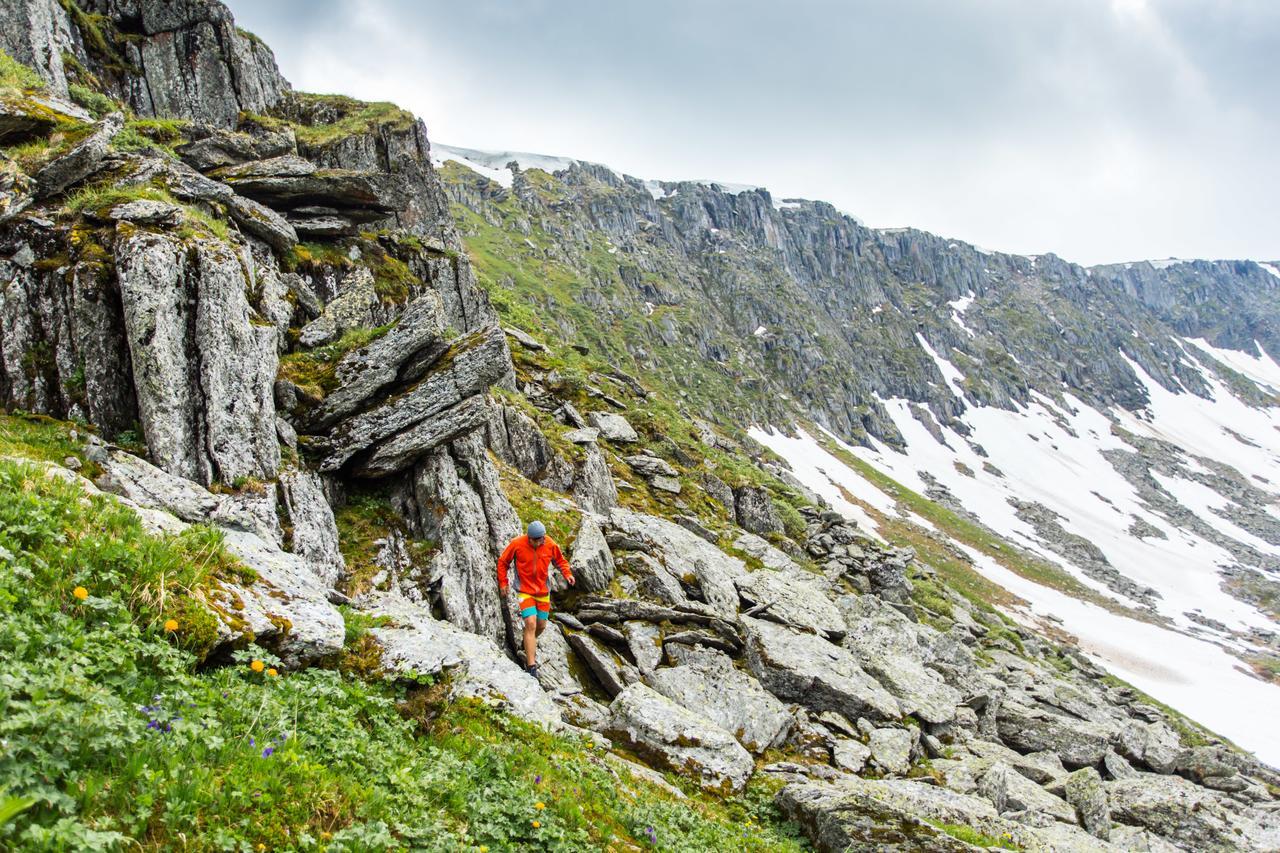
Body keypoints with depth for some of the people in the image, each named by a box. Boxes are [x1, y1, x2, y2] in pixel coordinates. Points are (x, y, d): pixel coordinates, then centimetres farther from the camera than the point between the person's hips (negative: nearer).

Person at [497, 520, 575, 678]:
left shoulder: (550, 545, -11)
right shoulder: (517, 544, -18)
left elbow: (560, 561, 6)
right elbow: (502, 562, -3)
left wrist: (567, 574, -11)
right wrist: (503, 583, -2)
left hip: (543, 591, 4)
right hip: (525, 591, -4)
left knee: (541, 625, 13)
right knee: (531, 624, -16)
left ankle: (530, 644, 47)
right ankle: (531, 665, -13)